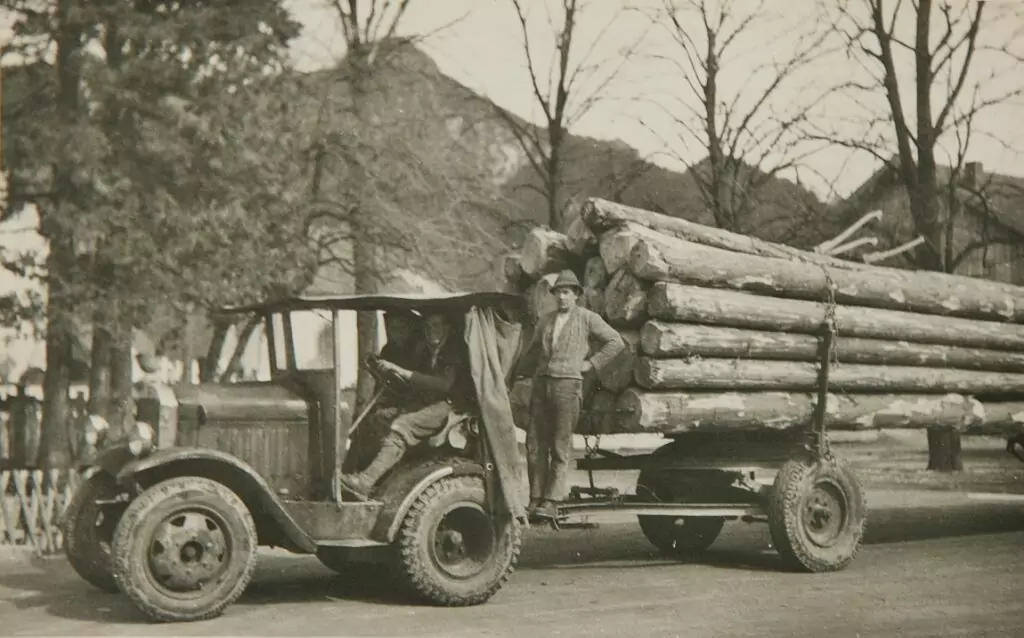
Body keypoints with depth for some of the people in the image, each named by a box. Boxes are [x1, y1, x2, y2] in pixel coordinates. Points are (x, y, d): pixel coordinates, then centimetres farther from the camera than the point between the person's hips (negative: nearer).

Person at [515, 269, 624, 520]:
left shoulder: (587, 318, 4)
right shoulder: (545, 320, 18)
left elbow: (616, 342, 2)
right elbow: (531, 352, 28)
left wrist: (591, 363, -3)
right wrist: (517, 376, 23)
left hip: (568, 384, -5)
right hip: (541, 384, 5)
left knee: (560, 446, -6)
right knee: (535, 444, 1)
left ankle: (550, 502, -7)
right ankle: (535, 500, 6)